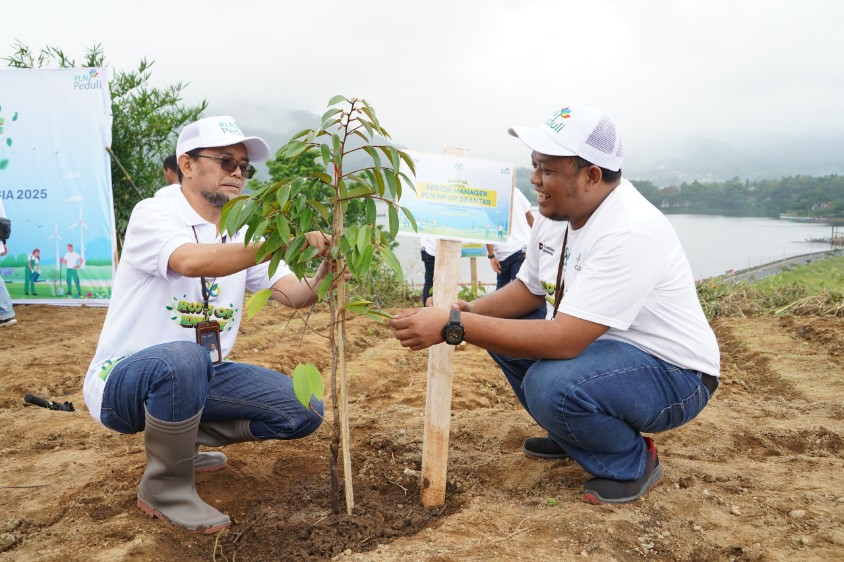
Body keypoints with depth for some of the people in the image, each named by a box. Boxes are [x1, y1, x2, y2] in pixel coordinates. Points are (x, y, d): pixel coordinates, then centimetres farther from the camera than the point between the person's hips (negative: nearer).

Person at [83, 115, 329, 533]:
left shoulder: (242, 233, 4)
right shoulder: (153, 214, -15)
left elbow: (294, 296, -5)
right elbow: (192, 262, -37)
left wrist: (327, 269, -26)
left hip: (202, 375, 7)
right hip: (122, 379, -6)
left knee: (304, 410, -5)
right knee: (183, 358, -40)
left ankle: (184, 437, 14)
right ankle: (165, 488, -13)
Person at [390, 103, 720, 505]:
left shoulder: (630, 232, -31)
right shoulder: (554, 213, -4)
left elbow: (564, 340, -37)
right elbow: (528, 290, 10)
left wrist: (453, 326, -36)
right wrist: (468, 310, -10)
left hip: (674, 372, -8)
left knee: (551, 384, -34)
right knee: (499, 325, 4)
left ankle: (634, 463, -2)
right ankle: (570, 436, 18)